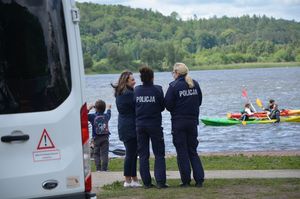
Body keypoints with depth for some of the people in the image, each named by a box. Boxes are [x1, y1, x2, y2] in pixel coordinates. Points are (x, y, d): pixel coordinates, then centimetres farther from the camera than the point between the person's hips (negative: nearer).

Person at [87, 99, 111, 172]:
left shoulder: (92, 116, -8)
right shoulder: (106, 116, 4)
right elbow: (109, 114, 29)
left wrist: (88, 109, 10)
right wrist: (109, 108, 49)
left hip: (96, 139, -2)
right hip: (105, 138, 2)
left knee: (96, 154, 6)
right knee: (104, 154, 1)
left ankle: (98, 169, -1)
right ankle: (104, 169, -4)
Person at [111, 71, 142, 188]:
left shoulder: (119, 94, 13)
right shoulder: (129, 94, -17)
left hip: (124, 126, 10)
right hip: (131, 127, -10)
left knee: (132, 153, 14)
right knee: (131, 154, -5)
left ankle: (133, 179, 18)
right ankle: (128, 181, -1)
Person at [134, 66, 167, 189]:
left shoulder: (136, 90, -1)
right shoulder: (157, 90, -9)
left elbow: (134, 106, 5)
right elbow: (162, 107, -1)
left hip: (140, 125, 3)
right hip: (155, 125, -3)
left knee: (143, 155, 9)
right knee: (159, 154, 4)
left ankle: (146, 182, 9)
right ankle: (160, 182, -4)